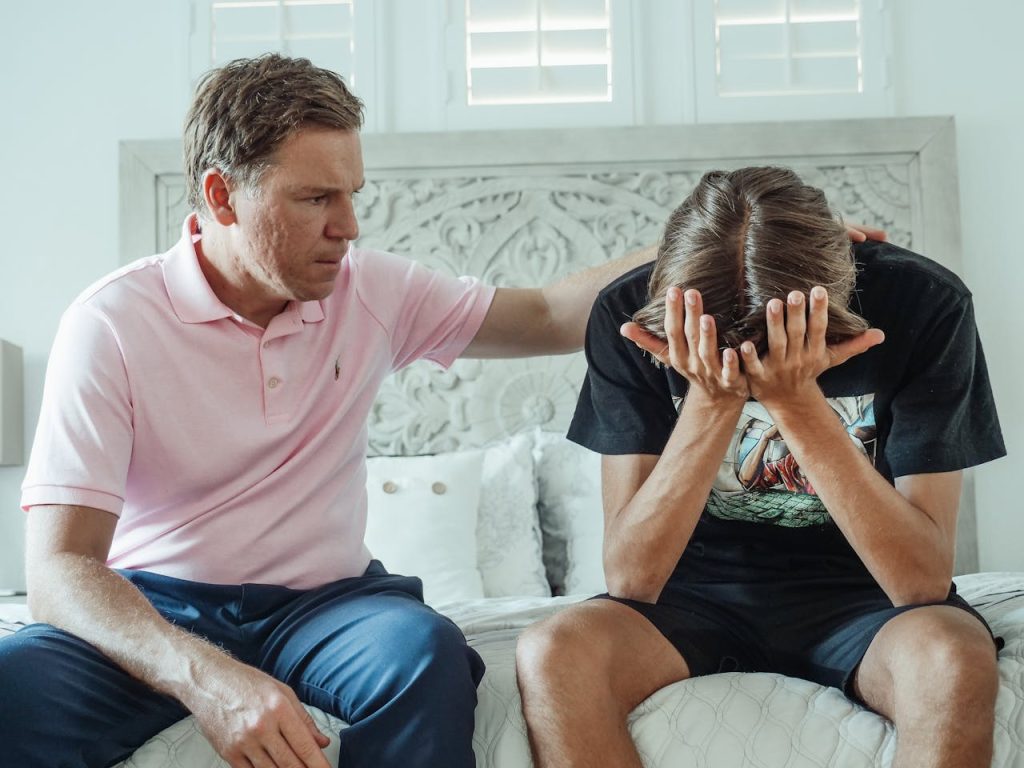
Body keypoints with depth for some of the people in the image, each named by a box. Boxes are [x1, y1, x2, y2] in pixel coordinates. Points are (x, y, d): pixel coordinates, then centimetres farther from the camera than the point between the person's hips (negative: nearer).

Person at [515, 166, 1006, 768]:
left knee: (955, 663, -34)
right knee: (552, 655, -29)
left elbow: (925, 581, -22)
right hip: (701, 593, 1)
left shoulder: (925, 305, -18)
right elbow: (630, 580, -18)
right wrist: (712, 403, -30)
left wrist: (798, 404, -32)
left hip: (859, 596, 0)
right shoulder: (630, 314, -16)